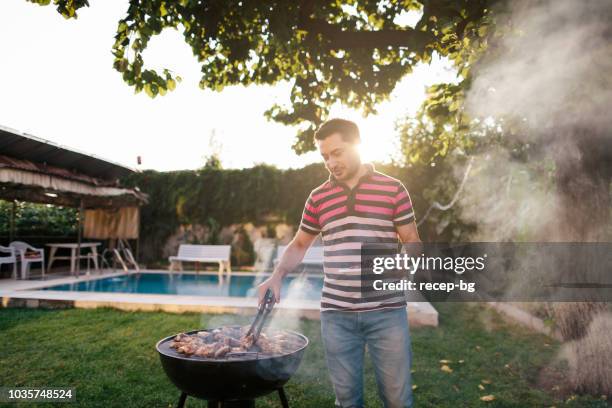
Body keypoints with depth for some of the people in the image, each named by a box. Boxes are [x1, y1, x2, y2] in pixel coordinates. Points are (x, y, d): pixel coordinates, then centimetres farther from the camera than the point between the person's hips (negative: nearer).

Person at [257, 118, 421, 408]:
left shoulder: (392, 189, 0)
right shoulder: (318, 197, 8)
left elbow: (411, 241, 5)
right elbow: (299, 244, 16)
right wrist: (277, 276, 2)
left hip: (387, 311, -2)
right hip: (336, 313, 2)